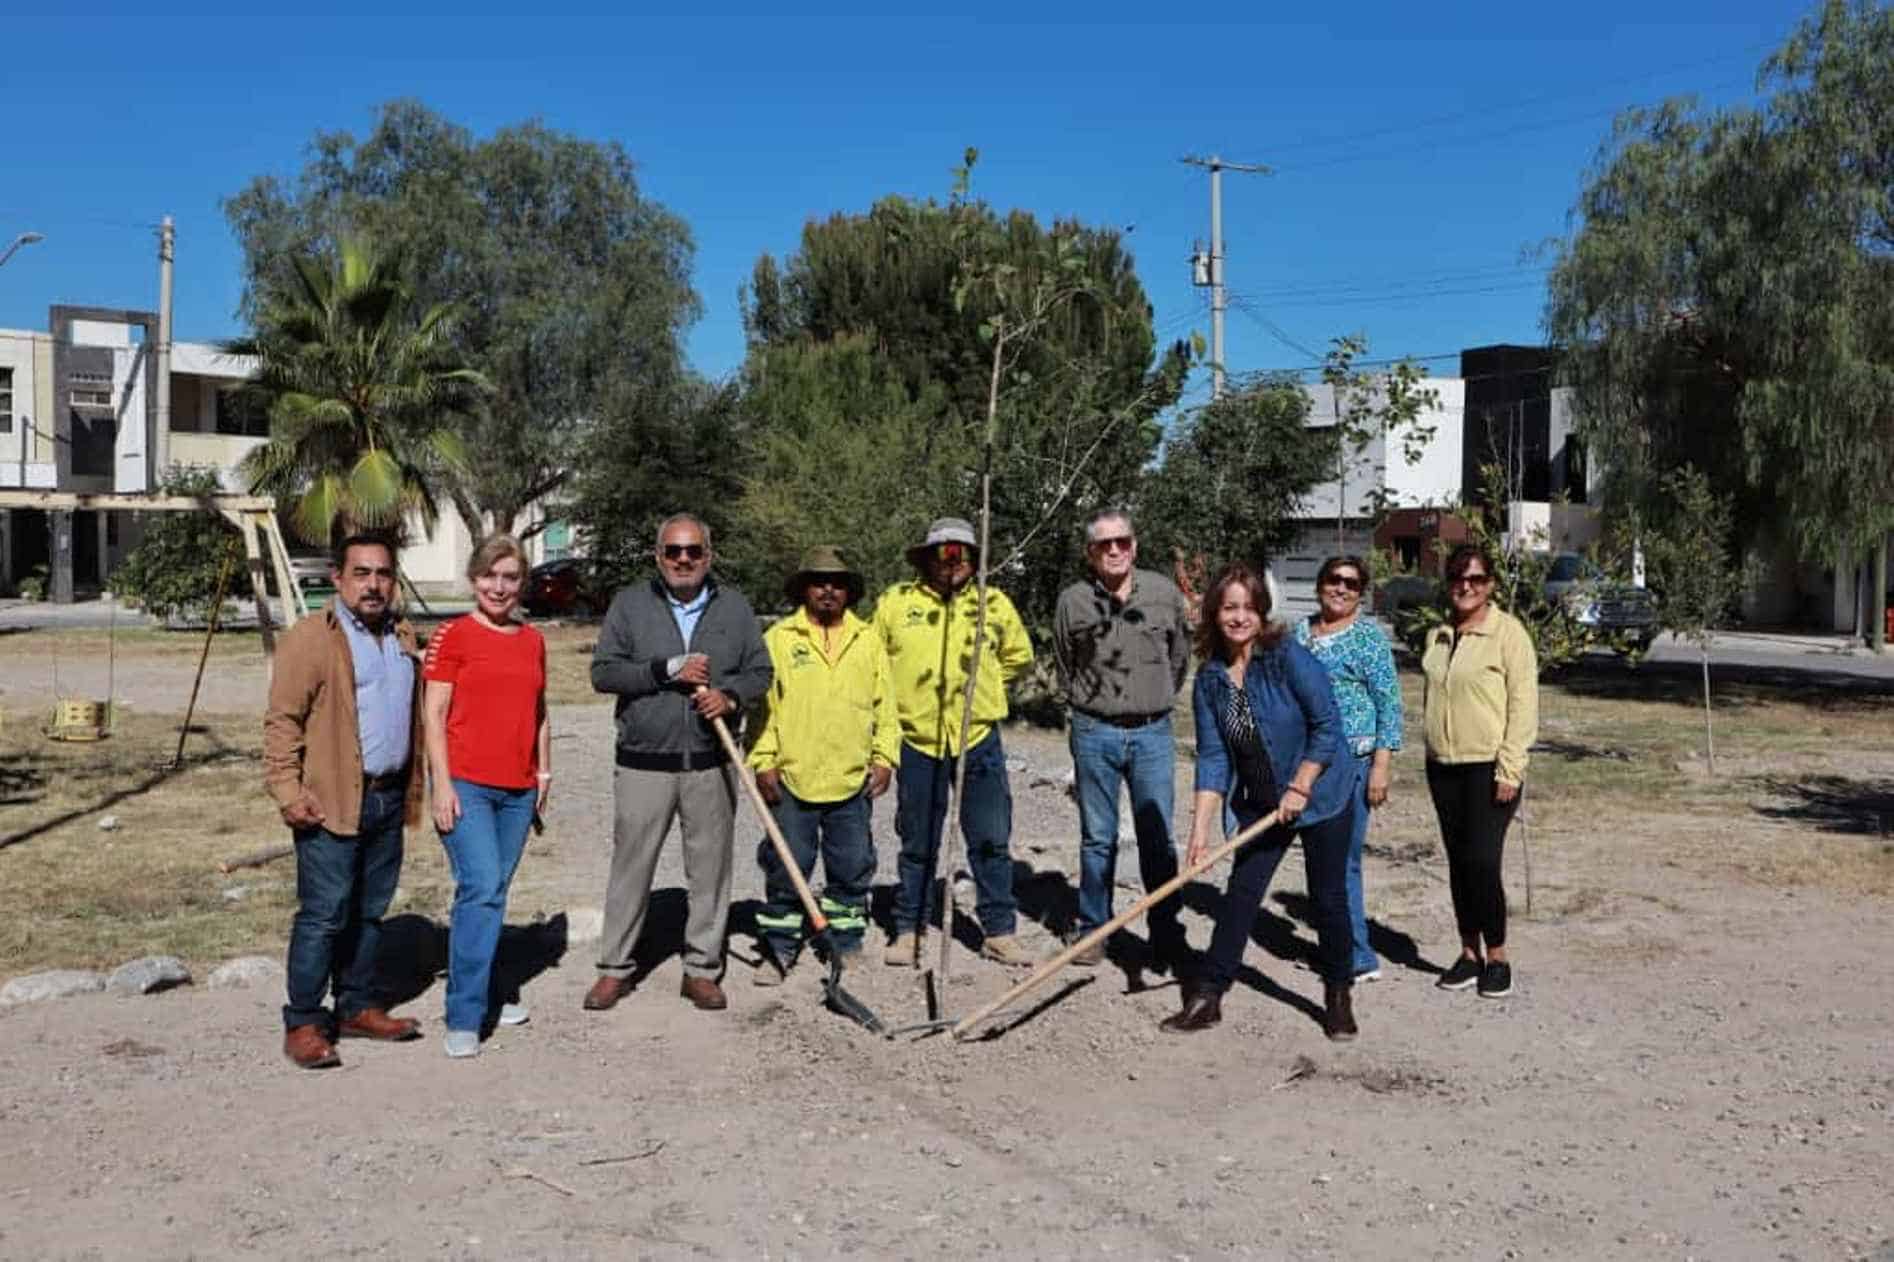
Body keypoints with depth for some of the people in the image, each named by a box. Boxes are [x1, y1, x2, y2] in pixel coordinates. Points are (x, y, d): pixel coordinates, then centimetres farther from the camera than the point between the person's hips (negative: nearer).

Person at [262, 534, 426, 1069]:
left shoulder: (403, 637, 15)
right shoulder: (310, 639, -7)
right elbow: (282, 720, -10)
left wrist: (413, 790, 18)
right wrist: (287, 790, -17)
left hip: (387, 799, 7)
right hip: (331, 803, -7)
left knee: (370, 911, 14)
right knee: (323, 915, -4)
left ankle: (357, 1008, 25)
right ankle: (303, 1024, 6)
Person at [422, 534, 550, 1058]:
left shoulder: (532, 641, 13)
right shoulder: (453, 636, -3)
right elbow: (433, 713, -6)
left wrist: (544, 772, 16)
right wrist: (443, 783, -11)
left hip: (518, 789, 5)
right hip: (465, 784, -5)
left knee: (492, 892, 11)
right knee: (481, 889, -14)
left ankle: (481, 995, 24)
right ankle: (464, 1017, -7)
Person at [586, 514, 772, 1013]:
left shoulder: (734, 606, 9)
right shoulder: (630, 604, 4)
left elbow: (760, 671, 10)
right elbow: (603, 671, -4)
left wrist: (730, 697, -10)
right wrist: (667, 670, -14)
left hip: (712, 765, 1)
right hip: (644, 763, -1)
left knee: (710, 869, 6)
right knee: (631, 867, 4)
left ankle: (701, 969, 18)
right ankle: (614, 968, 17)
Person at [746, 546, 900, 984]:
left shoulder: (868, 640, 10)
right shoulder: (779, 639, 3)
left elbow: (886, 705, 11)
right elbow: (760, 703, 1)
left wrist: (885, 757, 3)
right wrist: (763, 761, -5)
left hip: (853, 781, 2)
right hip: (791, 779, -2)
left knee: (852, 869, 9)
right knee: (786, 868, 4)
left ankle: (846, 945, 22)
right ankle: (780, 948, 17)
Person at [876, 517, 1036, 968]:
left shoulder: (995, 604, 2)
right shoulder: (895, 601, -1)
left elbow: (1018, 656, 18)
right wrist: (903, 695, 8)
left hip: (979, 740, 1)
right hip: (917, 741, -1)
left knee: (992, 841, 5)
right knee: (917, 844, 9)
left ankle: (999, 932, 16)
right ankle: (908, 931, 21)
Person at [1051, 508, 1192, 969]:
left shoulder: (1164, 593, 0)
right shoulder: (1073, 601, -3)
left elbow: (1180, 654, 15)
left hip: (1153, 732, 0)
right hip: (1094, 732, 0)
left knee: (1158, 839, 2)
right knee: (1097, 839, 8)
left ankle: (1167, 939, 12)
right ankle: (1092, 932, 18)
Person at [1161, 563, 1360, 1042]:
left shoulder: (1289, 657, -19)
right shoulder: (1209, 678, -5)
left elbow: (1327, 725, -17)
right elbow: (1213, 756, -5)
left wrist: (1300, 789, -19)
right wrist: (1201, 825, -12)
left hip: (1320, 794, -4)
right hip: (1261, 804, 4)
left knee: (1327, 898, 4)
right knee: (1240, 894, 3)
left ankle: (1339, 994, 23)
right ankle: (1207, 997, 9)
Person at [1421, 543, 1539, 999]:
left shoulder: (1508, 632, -8)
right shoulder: (1438, 636, 11)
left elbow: (1524, 704, -10)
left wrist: (1509, 770, -15)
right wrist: (1432, 748, 15)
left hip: (1490, 767, -6)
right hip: (1444, 766, 6)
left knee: (1482, 861, -10)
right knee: (1458, 862, 9)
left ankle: (1497, 958, 6)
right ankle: (1469, 953, 20)